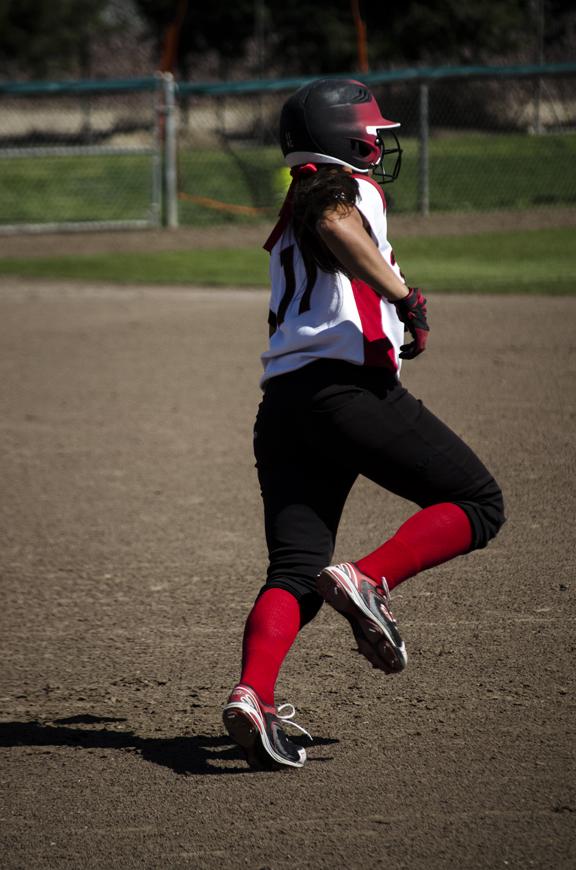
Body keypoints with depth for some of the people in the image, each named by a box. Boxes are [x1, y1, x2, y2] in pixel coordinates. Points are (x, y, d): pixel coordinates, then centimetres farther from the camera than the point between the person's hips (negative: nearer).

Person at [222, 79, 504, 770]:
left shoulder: (291, 214, 29)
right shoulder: (347, 188, 3)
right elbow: (335, 226, -20)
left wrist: (389, 333, 44)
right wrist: (405, 297, -24)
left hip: (280, 405, 8)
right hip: (348, 388, -8)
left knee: (295, 571, -1)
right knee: (478, 504, 3)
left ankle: (251, 695, -24)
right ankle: (368, 581, -17)